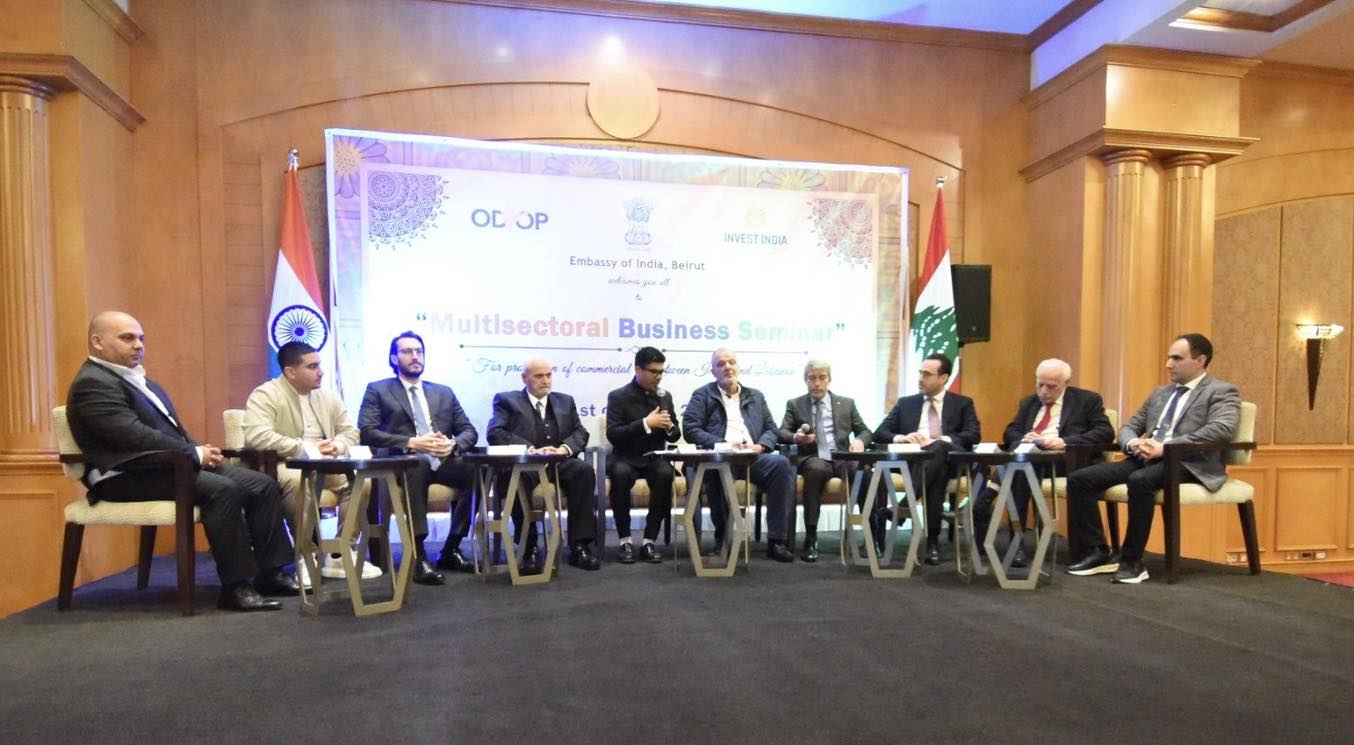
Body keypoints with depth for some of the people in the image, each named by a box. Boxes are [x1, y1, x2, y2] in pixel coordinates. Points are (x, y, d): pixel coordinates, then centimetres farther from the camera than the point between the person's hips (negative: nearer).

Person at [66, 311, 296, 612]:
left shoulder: (138, 378, 21)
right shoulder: (92, 383, -10)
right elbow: (136, 436, -21)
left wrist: (200, 451, 2)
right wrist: (196, 453, -15)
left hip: (172, 464, 10)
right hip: (131, 477, -9)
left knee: (263, 485, -5)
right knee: (222, 490, -32)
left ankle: (270, 573, -3)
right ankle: (235, 586, -24)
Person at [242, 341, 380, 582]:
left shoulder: (329, 397, 13)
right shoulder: (266, 395, -8)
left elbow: (351, 432, 15)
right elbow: (256, 436, -24)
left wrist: (337, 446, -10)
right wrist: (305, 447, -23)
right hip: (282, 466, -6)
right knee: (299, 480, -39)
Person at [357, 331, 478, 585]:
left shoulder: (444, 392, 22)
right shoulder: (378, 390, 11)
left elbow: (469, 431, 14)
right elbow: (366, 432, -4)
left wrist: (453, 445, -10)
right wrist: (411, 443, -18)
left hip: (442, 462, 4)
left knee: (478, 469, -27)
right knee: (418, 465, -38)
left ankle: (451, 550, -12)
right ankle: (417, 556, -30)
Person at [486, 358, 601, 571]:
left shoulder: (565, 401, 23)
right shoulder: (506, 400, 11)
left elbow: (581, 433, 13)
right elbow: (495, 433, -5)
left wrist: (564, 448, -11)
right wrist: (531, 450, -18)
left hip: (557, 463, 3)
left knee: (584, 471, -28)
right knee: (518, 477, -37)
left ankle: (579, 546, -23)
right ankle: (529, 547, -22)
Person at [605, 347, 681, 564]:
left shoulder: (665, 396, 11)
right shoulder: (618, 396, -3)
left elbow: (675, 435, 13)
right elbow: (613, 435, -14)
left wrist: (669, 427, -11)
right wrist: (646, 423, -22)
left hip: (655, 458, 3)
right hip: (626, 458, -3)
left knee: (665, 474, -30)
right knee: (620, 474, -35)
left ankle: (650, 541, -20)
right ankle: (625, 540, -19)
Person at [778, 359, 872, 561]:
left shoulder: (846, 403, 18)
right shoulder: (794, 404, 14)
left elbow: (864, 431, 17)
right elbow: (782, 432, 5)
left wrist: (859, 441, -7)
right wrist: (795, 437, -19)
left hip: (842, 459, 2)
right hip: (813, 459, -1)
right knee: (817, 469, -38)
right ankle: (810, 538, -33)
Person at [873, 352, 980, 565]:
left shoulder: (962, 403, 16)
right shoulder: (905, 403, 21)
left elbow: (973, 435, -1)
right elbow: (879, 433, 12)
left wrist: (936, 441, -17)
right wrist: (902, 438, -11)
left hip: (948, 458, -1)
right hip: (911, 459, 1)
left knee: (938, 448, -37)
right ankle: (932, 540, -36)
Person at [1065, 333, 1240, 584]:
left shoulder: (1222, 392, 3)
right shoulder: (1160, 393, 24)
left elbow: (1222, 429, -17)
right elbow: (1128, 427, 23)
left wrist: (1164, 446, -24)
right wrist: (1133, 443, -4)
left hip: (1188, 463, -7)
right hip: (1146, 459, 7)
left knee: (1140, 480, -39)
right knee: (1079, 479, -13)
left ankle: (1131, 561, -24)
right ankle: (1098, 552, -6)